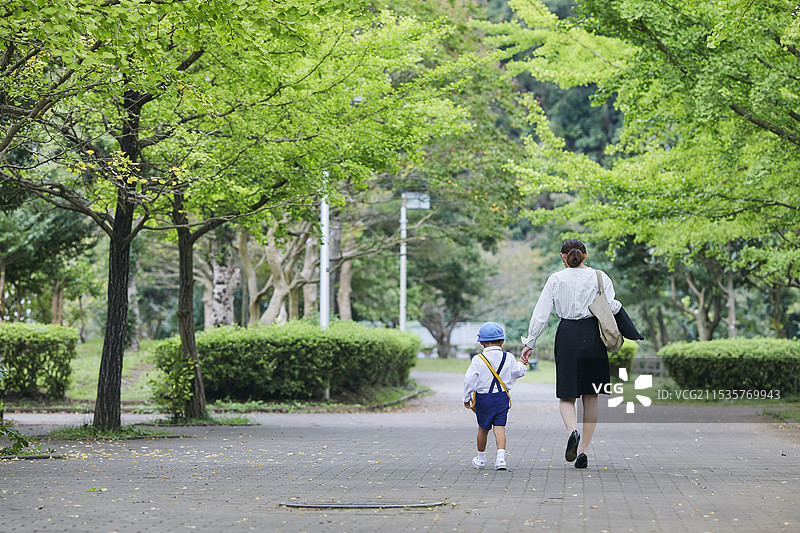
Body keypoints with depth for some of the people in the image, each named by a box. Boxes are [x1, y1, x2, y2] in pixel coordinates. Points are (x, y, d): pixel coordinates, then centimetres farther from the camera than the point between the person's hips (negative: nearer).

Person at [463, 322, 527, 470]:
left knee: (483, 429, 13)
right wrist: (521, 364, 37)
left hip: (483, 398, -1)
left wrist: (467, 397, 1)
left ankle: (481, 458, 28)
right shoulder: (508, 358, -1)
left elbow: (469, 379, -10)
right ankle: (501, 457, -19)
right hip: (502, 397, 1)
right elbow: (519, 372, 14)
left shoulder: (478, 360, -9)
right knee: (500, 428, -2)